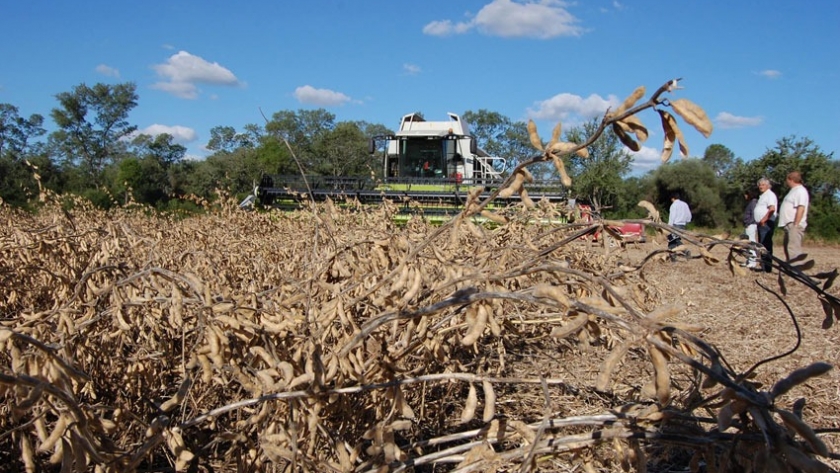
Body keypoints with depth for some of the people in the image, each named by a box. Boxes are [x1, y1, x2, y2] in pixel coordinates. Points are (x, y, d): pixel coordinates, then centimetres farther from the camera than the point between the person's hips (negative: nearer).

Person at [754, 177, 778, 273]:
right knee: (762, 246, 11)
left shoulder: (770, 195, -8)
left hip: (766, 223, -10)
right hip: (761, 224, 10)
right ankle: (764, 266, 15)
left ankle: (767, 267, -14)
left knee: (766, 246, -13)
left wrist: (763, 220, -24)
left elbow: (772, 209, -22)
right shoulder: (762, 196, 23)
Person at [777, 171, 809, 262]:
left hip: (794, 225, -11)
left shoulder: (800, 191, -11)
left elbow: (801, 208, -22)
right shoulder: (794, 190, 22)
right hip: (789, 225, 11)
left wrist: (795, 224, -25)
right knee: (788, 250, 15)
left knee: (793, 251, -16)